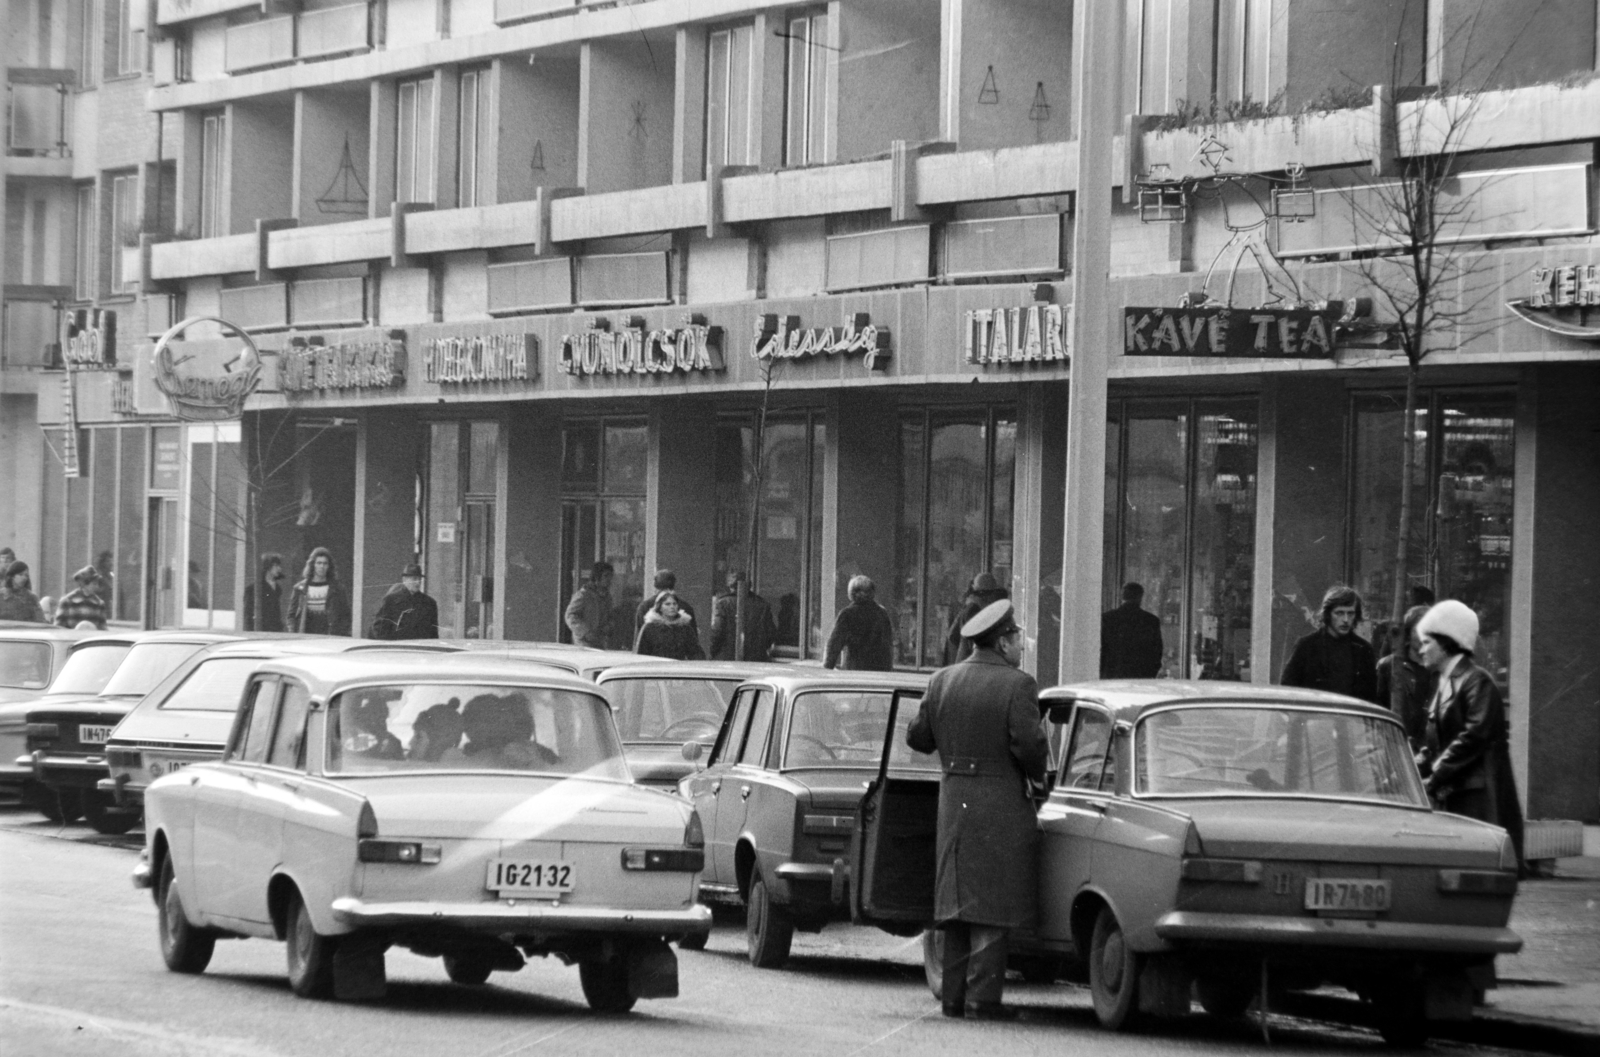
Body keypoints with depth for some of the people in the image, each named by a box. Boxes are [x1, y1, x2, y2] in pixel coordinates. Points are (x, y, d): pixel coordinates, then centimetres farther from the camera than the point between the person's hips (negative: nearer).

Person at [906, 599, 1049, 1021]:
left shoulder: (942, 681, 6)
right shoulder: (1017, 685, -12)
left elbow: (918, 736, 10)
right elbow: (1028, 744, -18)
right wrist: (1037, 775, 1)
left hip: (953, 798, 6)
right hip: (1001, 804, -6)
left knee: (956, 899, 13)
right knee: (991, 905, -4)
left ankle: (954, 995, 15)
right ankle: (983, 997, -7)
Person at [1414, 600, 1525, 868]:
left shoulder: (1477, 682, -9)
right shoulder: (1444, 684, 19)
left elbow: (1474, 737, -18)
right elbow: (1433, 744, 18)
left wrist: (1434, 777, -17)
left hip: (1479, 798, -9)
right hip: (1453, 799, 9)